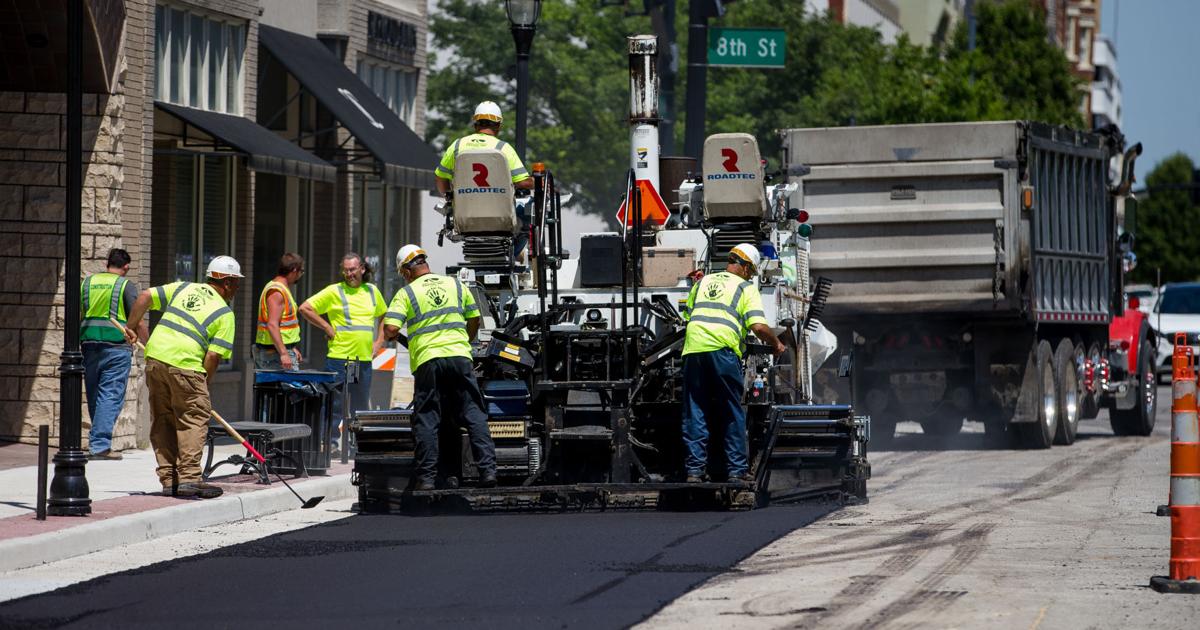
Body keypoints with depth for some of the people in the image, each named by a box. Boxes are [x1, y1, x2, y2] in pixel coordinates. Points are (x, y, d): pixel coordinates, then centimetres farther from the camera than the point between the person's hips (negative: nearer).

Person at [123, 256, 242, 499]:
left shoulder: (183, 288, 18)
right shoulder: (225, 314, 3)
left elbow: (145, 297, 12)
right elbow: (214, 355, -5)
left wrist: (130, 327, 22)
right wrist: (204, 385, 6)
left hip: (155, 358, 6)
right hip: (185, 364, -6)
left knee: (163, 421, 12)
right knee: (194, 419, 2)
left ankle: (168, 480, 13)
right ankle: (188, 478, -5)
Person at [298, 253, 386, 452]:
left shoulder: (372, 291, 12)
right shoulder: (334, 291, -3)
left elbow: (383, 316, 28)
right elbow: (305, 308, -4)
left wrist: (379, 341, 15)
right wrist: (327, 327, -7)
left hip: (364, 359, 5)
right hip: (339, 358, -5)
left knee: (361, 405, 10)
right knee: (336, 404, -4)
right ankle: (331, 442, 1)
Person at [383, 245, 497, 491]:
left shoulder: (406, 293, 4)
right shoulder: (455, 284, 14)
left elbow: (390, 328, -7)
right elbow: (474, 320, 17)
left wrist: (394, 336, 16)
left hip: (427, 360, -2)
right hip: (460, 355, 2)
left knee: (426, 420, 3)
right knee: (475, 415, 3)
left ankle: (426, 477, 0)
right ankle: (487, 469, -5)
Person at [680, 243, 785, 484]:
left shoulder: (703, 282, 23)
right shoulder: (746, 288, 8)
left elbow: (688, 316, 27)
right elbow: (759, 327, -2)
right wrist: (776, 344, 15)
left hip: (693, 349, 4)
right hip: (723, 350, -4)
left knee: (694, 413, 7)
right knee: (732, 414, 7)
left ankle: (694, 470, 4)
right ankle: (737, 470, 7)